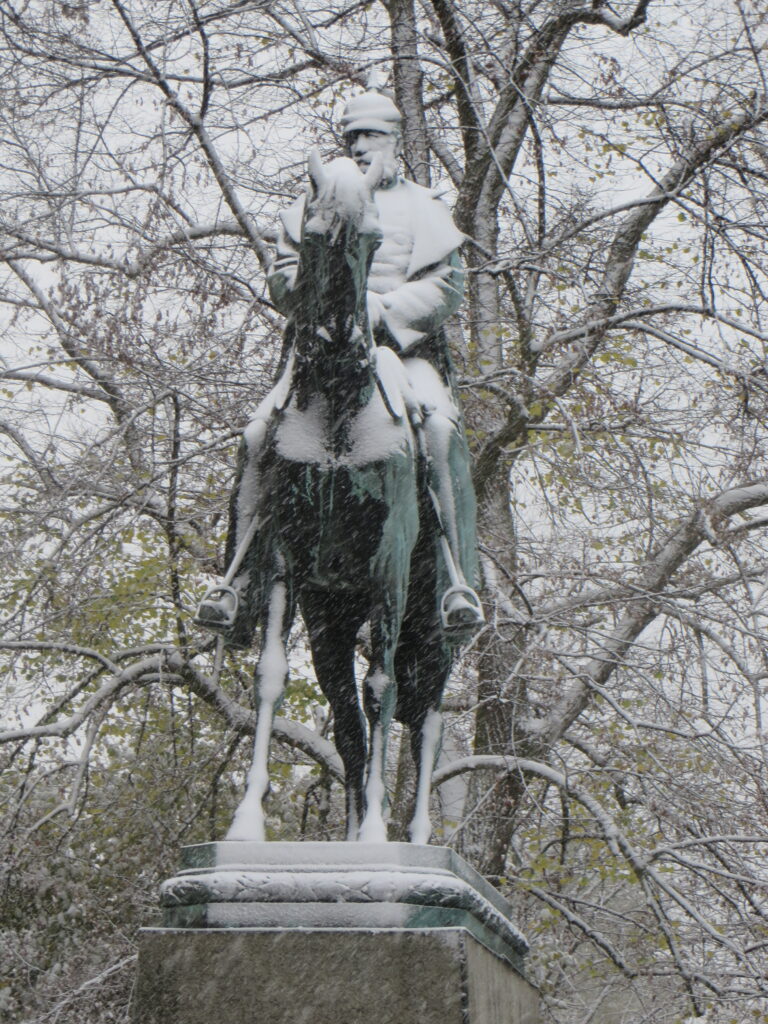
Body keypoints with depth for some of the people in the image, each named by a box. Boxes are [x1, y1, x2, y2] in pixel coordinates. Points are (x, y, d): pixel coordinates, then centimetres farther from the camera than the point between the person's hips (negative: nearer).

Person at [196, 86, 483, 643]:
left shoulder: (425, 208, 17)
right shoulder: (314, 206, 24)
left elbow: (448, 286, 3)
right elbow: (281, 279, 14)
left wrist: (383, 308, -14)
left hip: (404, 344, -2)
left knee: (441, 429, -31)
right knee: (257, 437, -20)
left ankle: (459, 582, -31)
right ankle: (238, 578, -17)